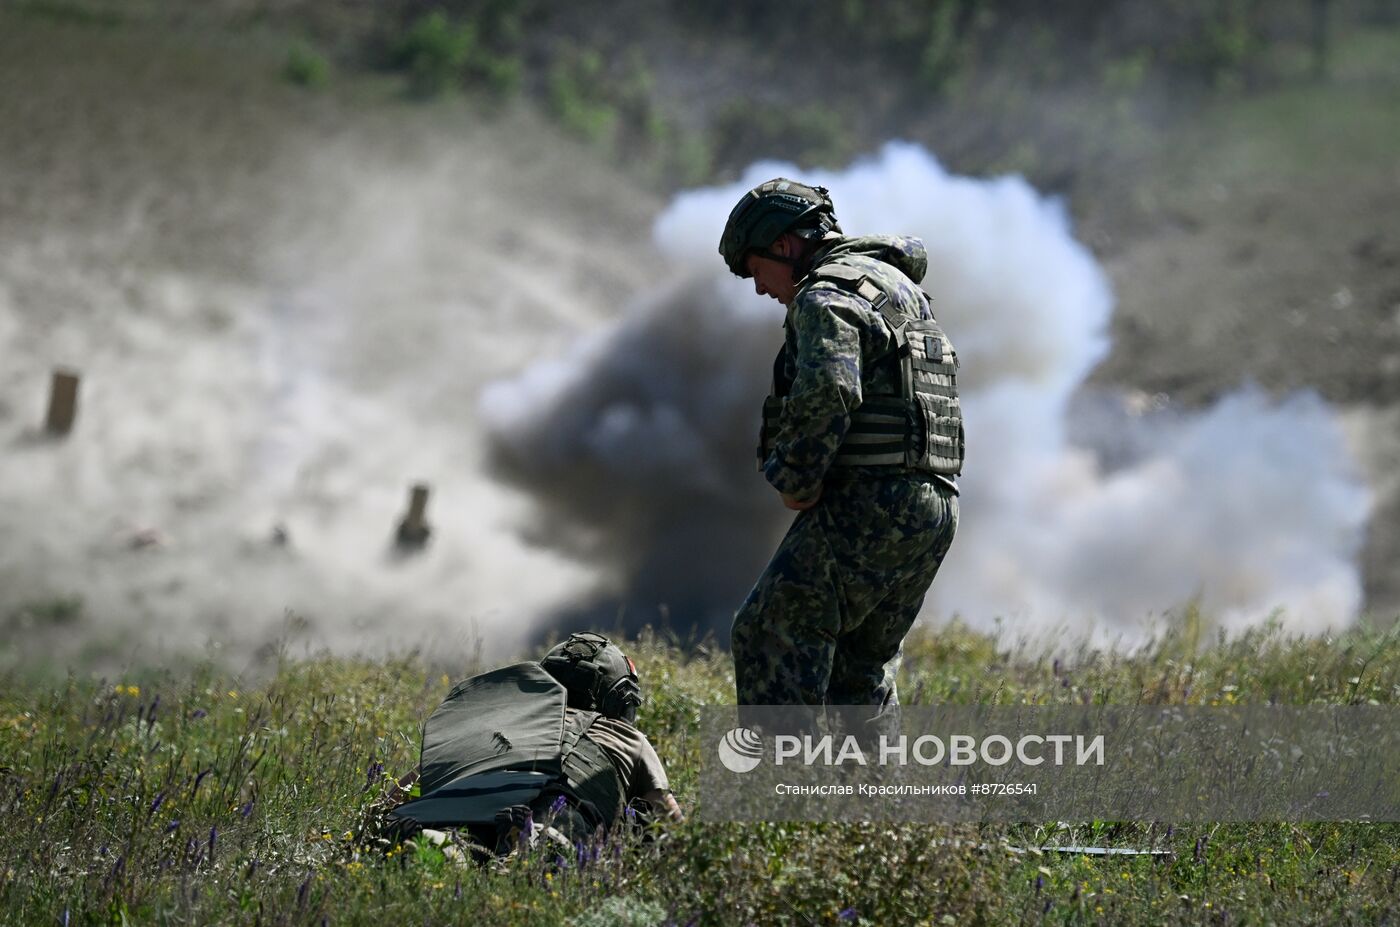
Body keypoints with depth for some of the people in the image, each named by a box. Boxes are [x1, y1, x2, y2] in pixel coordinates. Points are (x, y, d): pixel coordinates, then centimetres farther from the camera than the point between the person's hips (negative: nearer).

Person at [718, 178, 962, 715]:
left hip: (868, 504, -10)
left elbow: (827, 393, -25)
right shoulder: (898, 286, 23)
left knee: (770, 634, -8)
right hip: (934, 508, 10)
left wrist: (794, 480, -13)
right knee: (864, 663, 17)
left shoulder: (825, 297, -8)